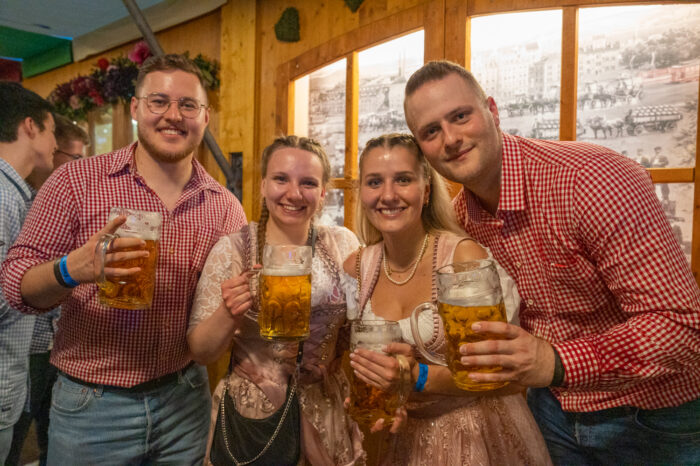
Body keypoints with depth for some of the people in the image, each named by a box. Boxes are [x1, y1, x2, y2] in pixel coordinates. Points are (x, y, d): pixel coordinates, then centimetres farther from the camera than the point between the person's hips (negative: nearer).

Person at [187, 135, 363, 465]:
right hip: (251, 415, -1)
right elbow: (200, 352, -8)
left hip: (329, 419, 2)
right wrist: (227, 314, -26)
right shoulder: (232, 249, -13)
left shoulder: (343, 244, -7)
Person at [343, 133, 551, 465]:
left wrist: (419, 378, -31)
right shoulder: (356, 267, -8)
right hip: (402, 436, 4)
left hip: (474, 435, -3)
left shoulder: (464, 256, -21)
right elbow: (353, 359, 5)